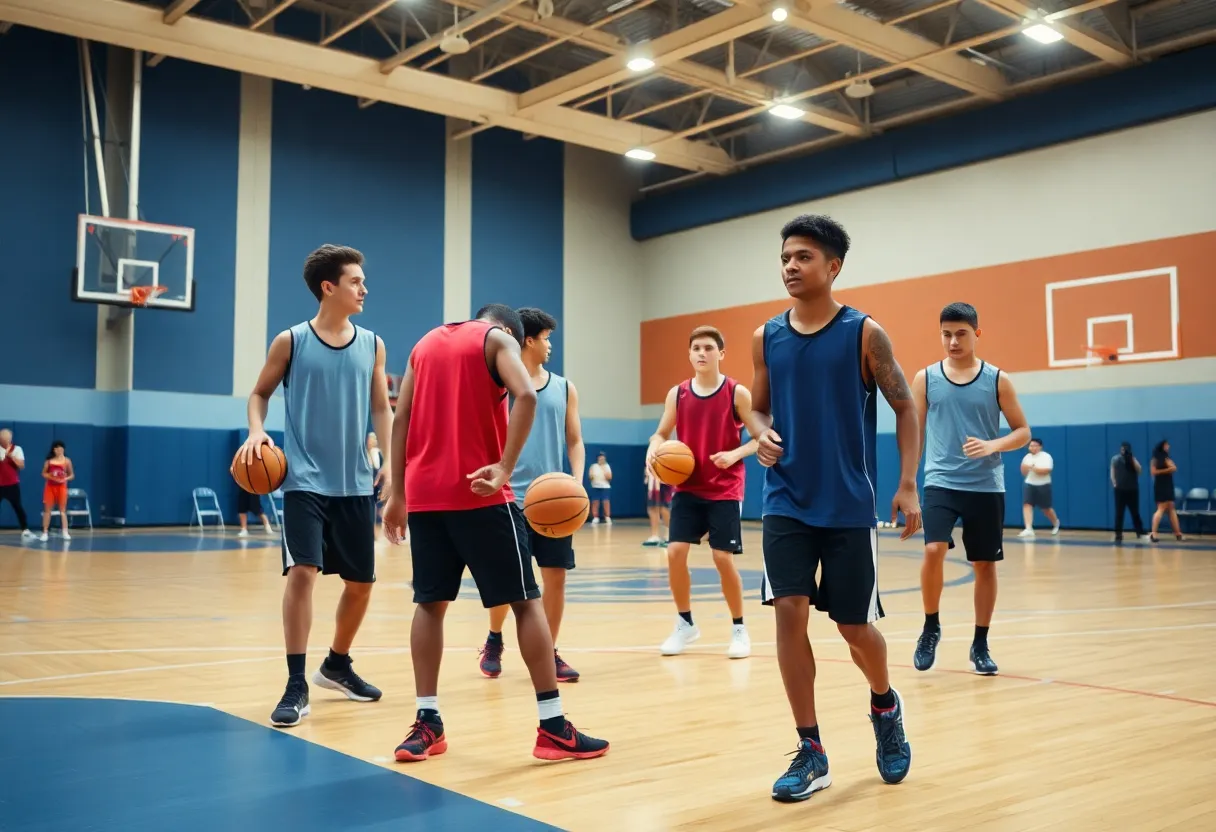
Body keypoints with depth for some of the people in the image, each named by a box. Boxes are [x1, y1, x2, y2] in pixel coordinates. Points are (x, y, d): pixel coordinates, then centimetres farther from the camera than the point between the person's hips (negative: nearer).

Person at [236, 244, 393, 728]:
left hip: (355, 484, 4)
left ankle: (337, 665, 32)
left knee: (361, 581, 10)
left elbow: (381, 408, 10)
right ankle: (296, 685, -6)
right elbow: (260, 393, 9)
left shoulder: (372, 346, 6)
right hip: (306, 480, -4)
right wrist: (256, 432, -10)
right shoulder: (290, 341, -2)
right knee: (303, 571, -16)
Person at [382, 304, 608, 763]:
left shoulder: (425, 343, 20)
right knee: (525, 601, 1)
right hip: (479, 492, -5)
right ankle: (553, 728, 1)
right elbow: (526, 396, -16)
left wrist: (396, 493, 12)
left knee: (430, 602, 13)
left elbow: (400, 420, 14)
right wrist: (505, 468, -17)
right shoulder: (498, 338, 4)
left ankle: (427, 724, 11)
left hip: (424, 495, 5)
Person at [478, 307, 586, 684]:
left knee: (556, 576, 2)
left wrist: (577, 483, -4)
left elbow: (575, 442, 12)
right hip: (512, 498, -3)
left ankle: (549, 653, 15)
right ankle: (494, 641, 27)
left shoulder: (564, 388, 11)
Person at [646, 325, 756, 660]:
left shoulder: (737, 393, -7)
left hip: (725, 491, -3)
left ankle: (739, 629, 14)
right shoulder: (677, 394, 2)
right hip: (687, 488, 3)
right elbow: (661, 434, 10)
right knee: (675, 552, -6)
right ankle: (685, 623, 15)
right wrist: (653, 450, -13)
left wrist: (735, 454, -21)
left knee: (723, 558, -6)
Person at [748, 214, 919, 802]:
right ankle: (811, 753, 4)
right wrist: (761, 434, -9)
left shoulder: (864, 333, -5)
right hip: (786, 503, 2)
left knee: (854, 626, 4)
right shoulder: (766, 338, 4)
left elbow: (905, 407, 0)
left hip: (849, 506, -2)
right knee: (788, 612, -9)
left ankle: (885, 706, 38)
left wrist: (909, 483, -9)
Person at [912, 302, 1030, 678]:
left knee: (985, 564, 6)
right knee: (933, 551, -19)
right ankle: (931, 628, 3)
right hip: (941, 483, -1)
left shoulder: (998, 380, 1)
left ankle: (980, 644, 22)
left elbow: (1023, 431, 4)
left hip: (986, 487, 1)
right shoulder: (925, 378, 3)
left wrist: (993, 445, -16)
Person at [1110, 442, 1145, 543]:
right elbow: (1112, 473, 7)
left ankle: (1140, 532, 12)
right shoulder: (1115, 459, 5)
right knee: (1119, 513, -1)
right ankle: (1118, 535, 2)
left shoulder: (1133, 459, 8)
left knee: (1135, 512, 3)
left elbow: (1139, 470, -6)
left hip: (1132, 489, 1)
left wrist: (1132, 460, -15)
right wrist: (1114, 484, -4)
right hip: (1120, 489, -1)